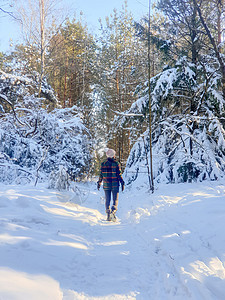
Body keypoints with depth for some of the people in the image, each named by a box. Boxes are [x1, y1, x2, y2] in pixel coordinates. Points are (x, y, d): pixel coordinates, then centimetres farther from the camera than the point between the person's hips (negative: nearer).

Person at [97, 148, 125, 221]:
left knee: (107, 200, 11)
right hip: (115, 185, -3)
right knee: (115, 200, 5)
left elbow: (101, 175, 5)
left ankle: (108, 215, 9)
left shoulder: (103, 164, 2)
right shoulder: (116, 164, -7)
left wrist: (99, 183, 15)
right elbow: (119, 175, -8)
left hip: (106, 185, 3)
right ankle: (113, 212, -15)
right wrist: (122, 183, -2)